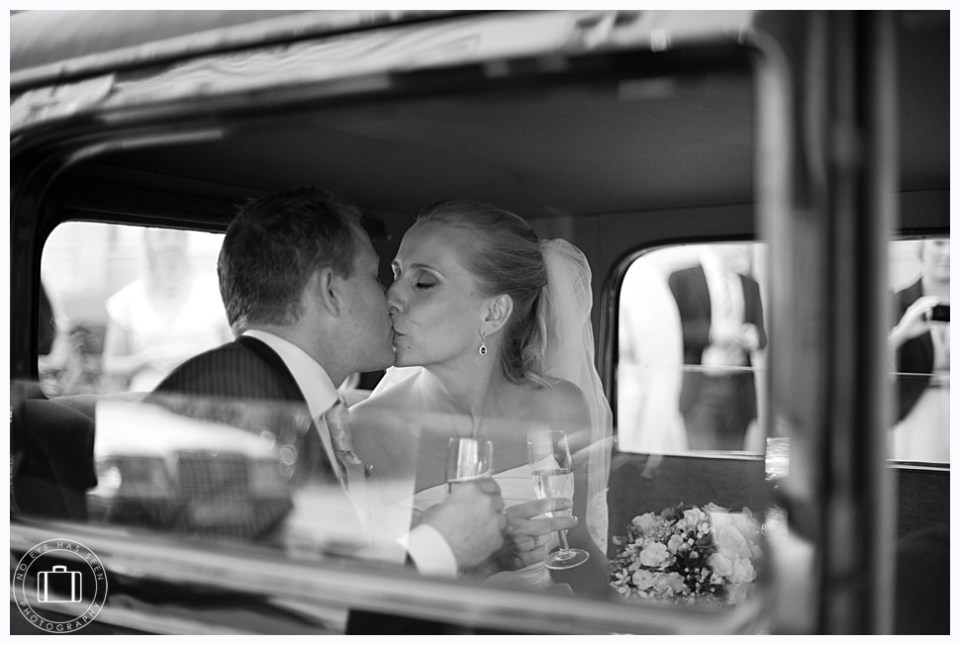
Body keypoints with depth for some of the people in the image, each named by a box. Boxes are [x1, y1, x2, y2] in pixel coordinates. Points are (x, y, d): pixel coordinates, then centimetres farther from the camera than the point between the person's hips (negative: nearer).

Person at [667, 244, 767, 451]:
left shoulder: (750, 286, 16)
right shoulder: (681, 279, 1)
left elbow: (761, 335, 17)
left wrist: (752, 338, -7)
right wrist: (711, 333, -17)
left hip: (739, 391, 4)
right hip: (701, 388, -4)